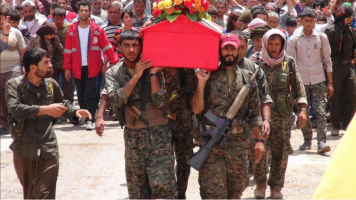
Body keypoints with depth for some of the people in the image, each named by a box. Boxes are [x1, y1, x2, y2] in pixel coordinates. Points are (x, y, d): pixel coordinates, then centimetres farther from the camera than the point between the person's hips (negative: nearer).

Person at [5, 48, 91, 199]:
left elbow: (62, 105, 23)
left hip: (48, 151, 1)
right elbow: (14, 108, -23)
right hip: (23, 151, -1)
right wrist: (45, 109, -26)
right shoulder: (14, 85, -6)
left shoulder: (51, 84, 5)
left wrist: (75, 112, 2)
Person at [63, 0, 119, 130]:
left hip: (92, 68, -2)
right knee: (81, 94, 11)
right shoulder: (72, 30, 4)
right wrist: (67, 67, 0)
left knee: (91, 94, -7)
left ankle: (90, 120, -7)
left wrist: (115, 61, -7)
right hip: (78, 68, 2)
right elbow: (68, 50, 4)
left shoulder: (97, 29, 0)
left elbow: (106, 47, 0)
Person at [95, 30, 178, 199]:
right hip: (132, 134, 2)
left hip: (159, 133, -2)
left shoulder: (153, 69, -1)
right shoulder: (113, 73, 3)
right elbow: (118, 100, -14)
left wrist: (152, 74, -15)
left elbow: (160, 102, -12)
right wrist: (136, 76, -18)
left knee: (162, 184, -11)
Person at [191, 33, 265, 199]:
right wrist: (201, 83, -14)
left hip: (238, 142, 2)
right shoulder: (209, 76, 3)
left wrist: (259, 140, 3)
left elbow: (255, 113, 10)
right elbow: (197, 109, -4)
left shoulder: (247, 78, 9)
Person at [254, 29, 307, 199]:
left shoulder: (288, 62, 5)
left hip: (282, 114, 1)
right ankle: (260, 183, 18)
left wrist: (302, 108, -1)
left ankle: (276, 186, 16)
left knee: (280, 152, 3)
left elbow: (297, 85, 7)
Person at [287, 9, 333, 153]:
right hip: (301, 80, 1)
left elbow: (327, 61, 6)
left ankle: (322, 142, -11)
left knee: (321, 111, -9)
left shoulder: (321, 38, 2)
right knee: (303, 112, 5)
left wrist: (330, 83, 3)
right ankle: (307, 140, 18)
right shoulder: (294, 40, 1)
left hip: (318, 80, -1)